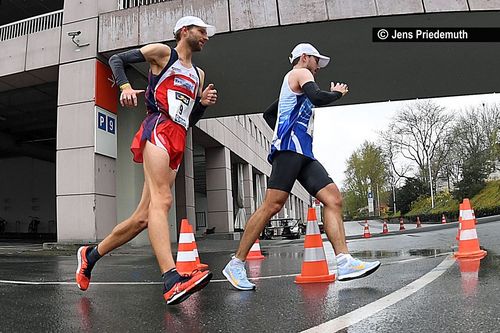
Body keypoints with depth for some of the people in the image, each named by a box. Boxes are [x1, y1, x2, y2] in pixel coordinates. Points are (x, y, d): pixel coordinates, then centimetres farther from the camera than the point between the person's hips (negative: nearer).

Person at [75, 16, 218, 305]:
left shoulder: (199, 74, 28)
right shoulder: (162, 53, 11)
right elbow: (117, 59, 10)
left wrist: (203, 103, 9)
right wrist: (126, 87, -7)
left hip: (178, 142, 7)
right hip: (159, 129, -7)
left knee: (143, 217, 4)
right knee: (161, 200, -25)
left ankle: (91, 255, 22)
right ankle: (172, 281, -35)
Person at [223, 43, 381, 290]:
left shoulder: (293, 84, 35)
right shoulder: (301, 72, 7)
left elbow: (268, 114, 40)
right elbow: (317, 98, -14)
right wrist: (337, 93, 5)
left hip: (302, 153, 10)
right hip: (291, 148, -10)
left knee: (333, 198, -5)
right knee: (273, 205, -15)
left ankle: (344, 263, -13)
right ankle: (236, 264, -9)